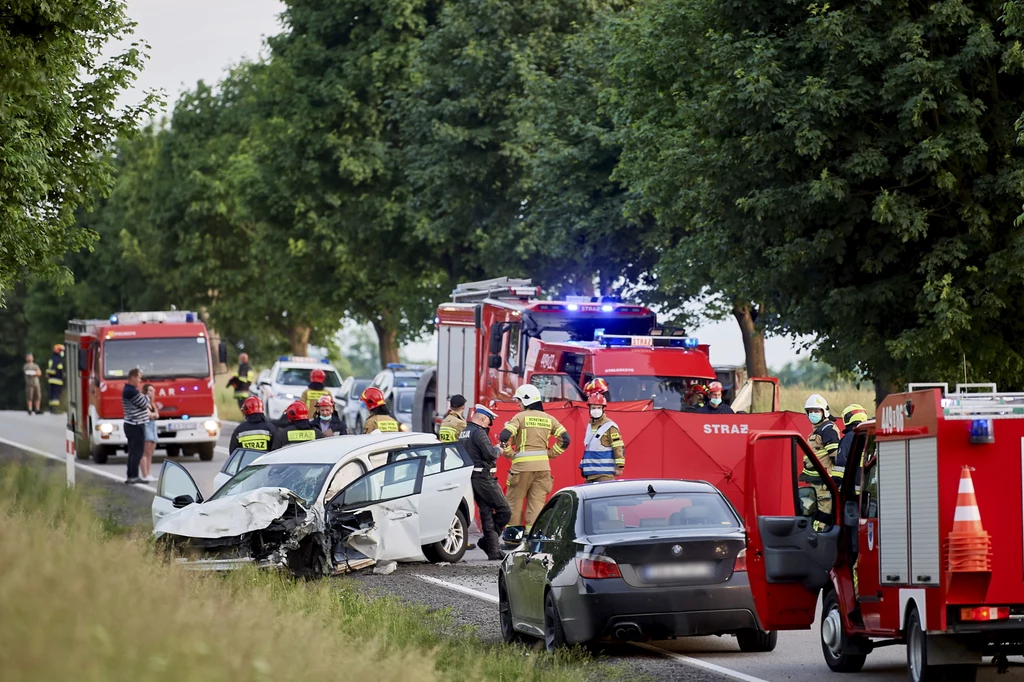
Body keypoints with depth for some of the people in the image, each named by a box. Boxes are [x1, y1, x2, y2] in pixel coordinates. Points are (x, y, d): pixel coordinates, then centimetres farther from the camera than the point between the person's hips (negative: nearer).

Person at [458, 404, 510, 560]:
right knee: (504, 510, -3)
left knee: (486, 512, 9)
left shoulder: (463, 433, 16)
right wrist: (498, 449, -1)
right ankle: (487, 541, -7)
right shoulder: (478, 432, -13)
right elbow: (489, 453, -22)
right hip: (483, 476, -9)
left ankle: (493, 550, 7)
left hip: (472, 477, 9)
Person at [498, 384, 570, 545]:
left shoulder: (520, 417, -4)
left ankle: (513, 535, 8)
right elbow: (565, 438, 5)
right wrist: (550, 453, 11)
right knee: (537, 501, 5)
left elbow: (504, 436, -15)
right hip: (543, 465, 4)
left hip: (523, 465, -4)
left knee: (515, 499, 7)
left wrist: (509, 453, 0)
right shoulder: (548, 419, 10)